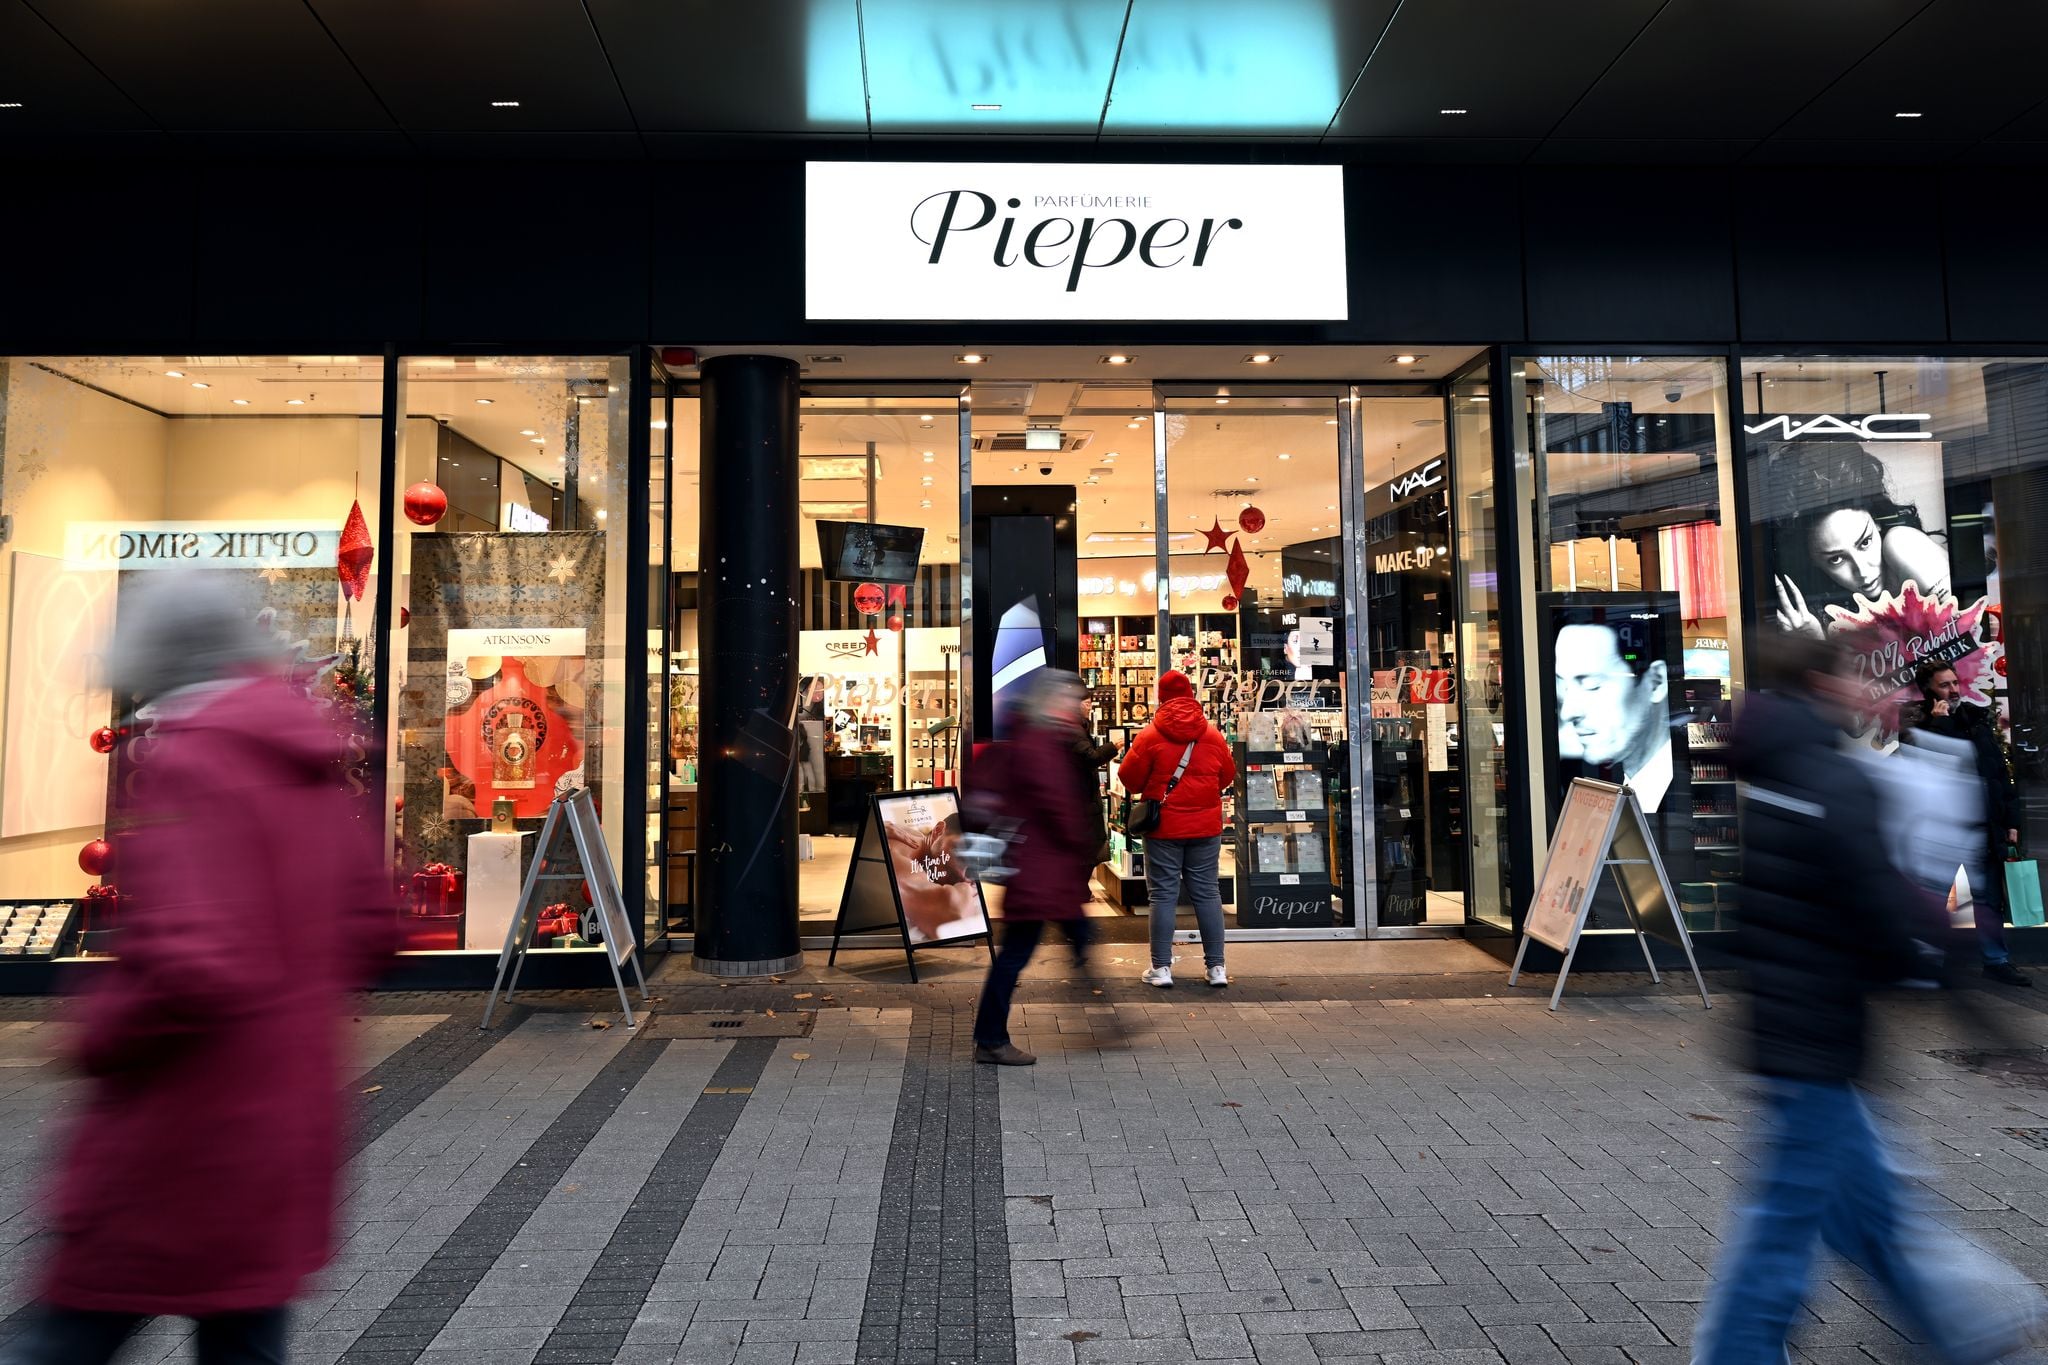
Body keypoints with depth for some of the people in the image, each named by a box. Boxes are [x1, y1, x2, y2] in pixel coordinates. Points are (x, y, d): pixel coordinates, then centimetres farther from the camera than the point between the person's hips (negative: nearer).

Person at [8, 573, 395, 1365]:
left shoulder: (182, 762, -18)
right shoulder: (311, 765, 6)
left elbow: (191, 966, -27)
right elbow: (368, 930, 12)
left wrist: (95, 1041, -10)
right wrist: (284, 1011, 13)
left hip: (181, 1146, -7)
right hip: (289, 1132, 7)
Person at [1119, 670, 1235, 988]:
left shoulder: (1150, 736, -9)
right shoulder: (1213, 735, 1)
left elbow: (1129, 778, -6)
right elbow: (1228, 776, 10)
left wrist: (1147, 789, 15)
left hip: (1163, 827, -3)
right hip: (1206, 826, 3)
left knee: (1163, 895, 3)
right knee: (1207, 893, 9)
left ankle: (1161, 968, 4)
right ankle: (1216, 967, 11)